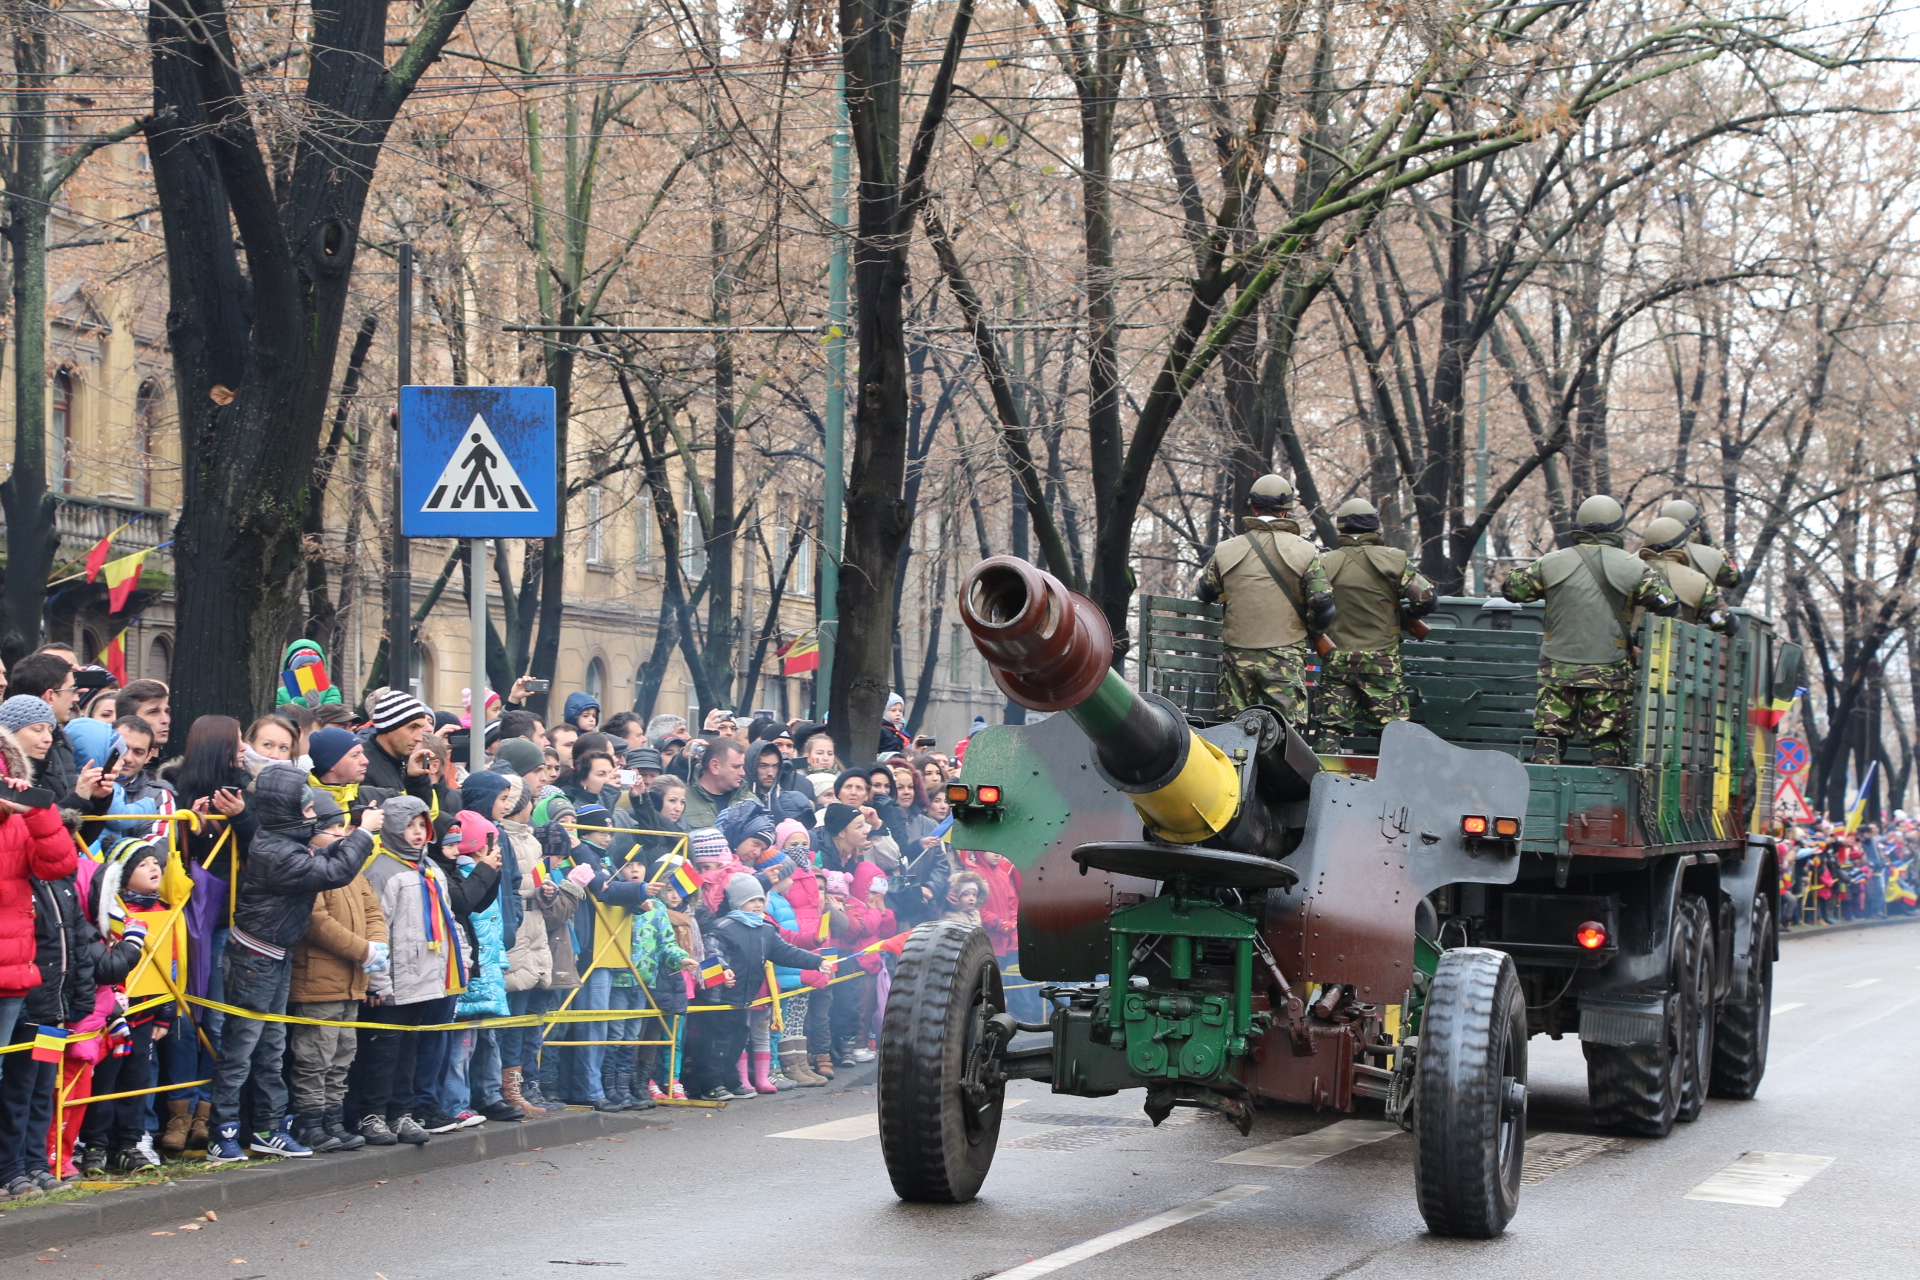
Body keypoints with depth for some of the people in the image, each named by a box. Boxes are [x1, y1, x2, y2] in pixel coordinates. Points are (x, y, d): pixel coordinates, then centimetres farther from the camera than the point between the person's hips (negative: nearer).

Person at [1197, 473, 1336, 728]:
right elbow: (1323, 603, -5)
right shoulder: (1305, 551, -3)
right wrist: (1310, 631, 15)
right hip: (1285, 657, -2)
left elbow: (1205, 593, 18)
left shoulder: (1225, 551, 3)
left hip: (1238, 656, 2)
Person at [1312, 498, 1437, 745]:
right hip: (1382, 666, -1)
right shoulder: (1394, 560, -4)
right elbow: (1426, 598, -8)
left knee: (1329, 730, 5)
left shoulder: (1326, 563, -1)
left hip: (1336, 663, 1)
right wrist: (1404, 614, 10)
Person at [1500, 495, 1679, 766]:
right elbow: (1669, 607, -3)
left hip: (1558, 670, 1)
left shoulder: (1551, 563, 1)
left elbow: (1511, 589, 11)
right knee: (1607, 742, 4)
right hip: (1608, 671, -1)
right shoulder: (1634, 568, -3)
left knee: (1549, 736, 6)